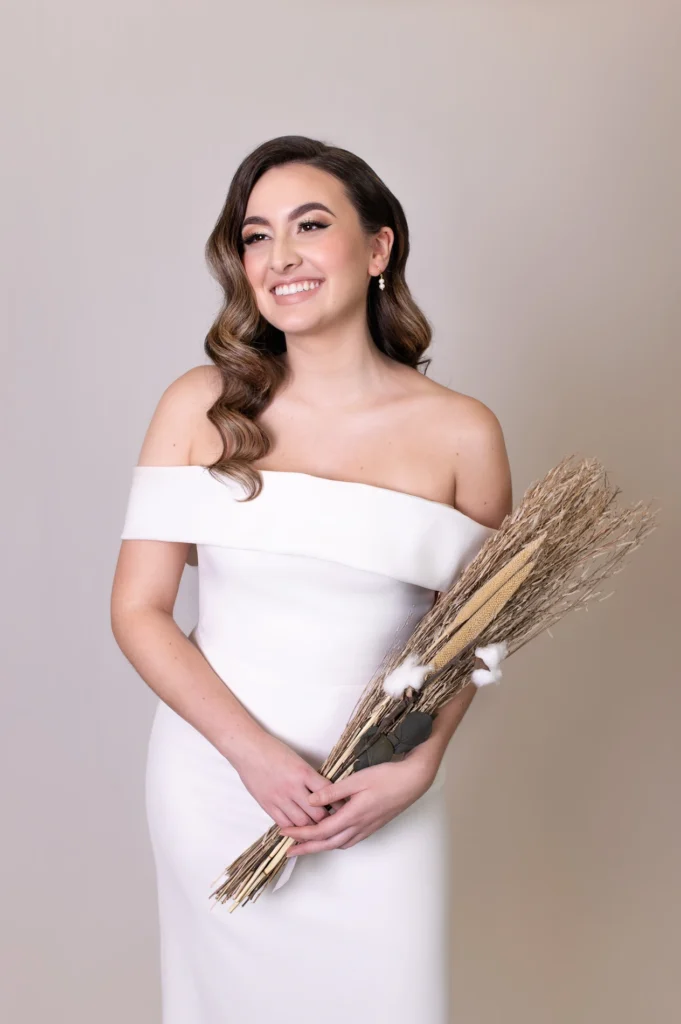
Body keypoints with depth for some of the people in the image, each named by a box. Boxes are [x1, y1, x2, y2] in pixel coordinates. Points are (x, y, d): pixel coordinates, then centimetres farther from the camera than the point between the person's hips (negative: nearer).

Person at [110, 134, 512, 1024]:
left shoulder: (461, 434, -8)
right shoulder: (200, 408, -7)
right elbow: (138, 608, -6)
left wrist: (419, 765, -9)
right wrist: (252, 752, -16)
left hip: (380, 793, 0)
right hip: (212, 775, 1)